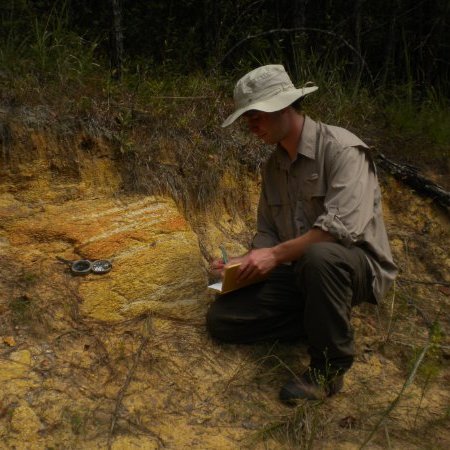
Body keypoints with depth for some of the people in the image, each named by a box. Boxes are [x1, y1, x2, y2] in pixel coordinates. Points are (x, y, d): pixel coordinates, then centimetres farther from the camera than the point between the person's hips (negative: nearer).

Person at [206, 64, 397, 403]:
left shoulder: (341, 149, -16)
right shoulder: (274, 166, 9)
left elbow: (343, 226, -28)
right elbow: (267, 232, 12)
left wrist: (276, 254, -25)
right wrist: (245, 263, -8)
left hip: (358, 267, -7)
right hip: (300, 272, 7)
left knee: (319, 255, -43)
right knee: (220, 318, -3)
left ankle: (329, 369, -19)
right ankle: (328, 322, 3)